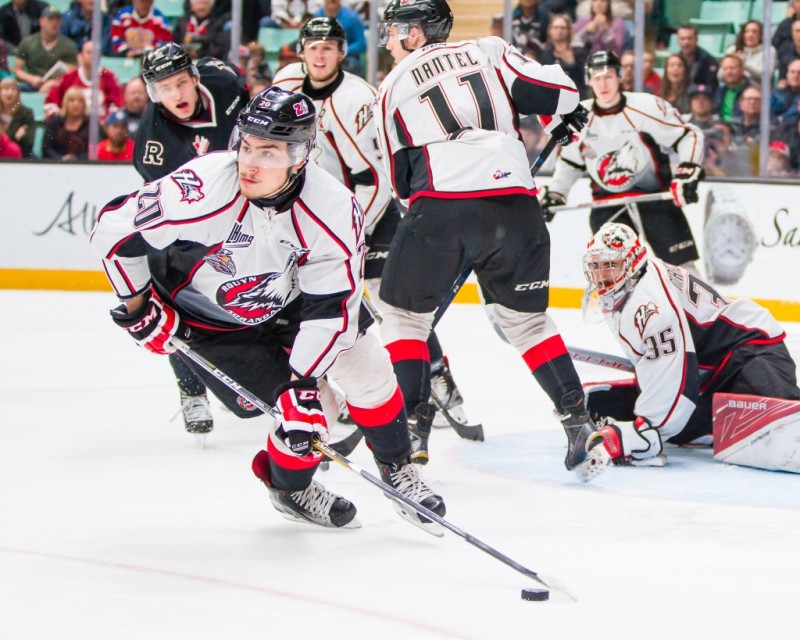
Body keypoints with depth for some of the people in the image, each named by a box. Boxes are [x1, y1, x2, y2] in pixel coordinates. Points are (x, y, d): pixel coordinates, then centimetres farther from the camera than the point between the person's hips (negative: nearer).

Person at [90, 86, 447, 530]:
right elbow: (115, 227, -23)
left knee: (365, 365, -1)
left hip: (283, 305, 4)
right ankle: (291, 488, 22)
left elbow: (331, 308, -21)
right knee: (301, 408, -11)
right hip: (207, 319, -4)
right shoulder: (204, 188, -36)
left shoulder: (333, 209, -26)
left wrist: (303, 377, -28)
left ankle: (397, 469, 26)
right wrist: (138, 306, -15)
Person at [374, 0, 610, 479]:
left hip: (439, 205, -2)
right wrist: (570, 117, 26)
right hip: (516, 203, 2)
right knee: (527, 318, 18)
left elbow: (401, 177, 19)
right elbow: (554, 90, 5)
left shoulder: (393, 88, 17)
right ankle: (579, 425, 10)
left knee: (405, 314, 15)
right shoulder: (490, 51, 16)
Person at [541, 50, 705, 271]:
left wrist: (688, 172, -18)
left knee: (680, 262, -5)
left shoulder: (647, 107, -14)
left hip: (653, 194, -3)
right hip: (607, 201, 3)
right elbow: (569, 160, 18)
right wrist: (555, 193, 11)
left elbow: (690, 135, -7)